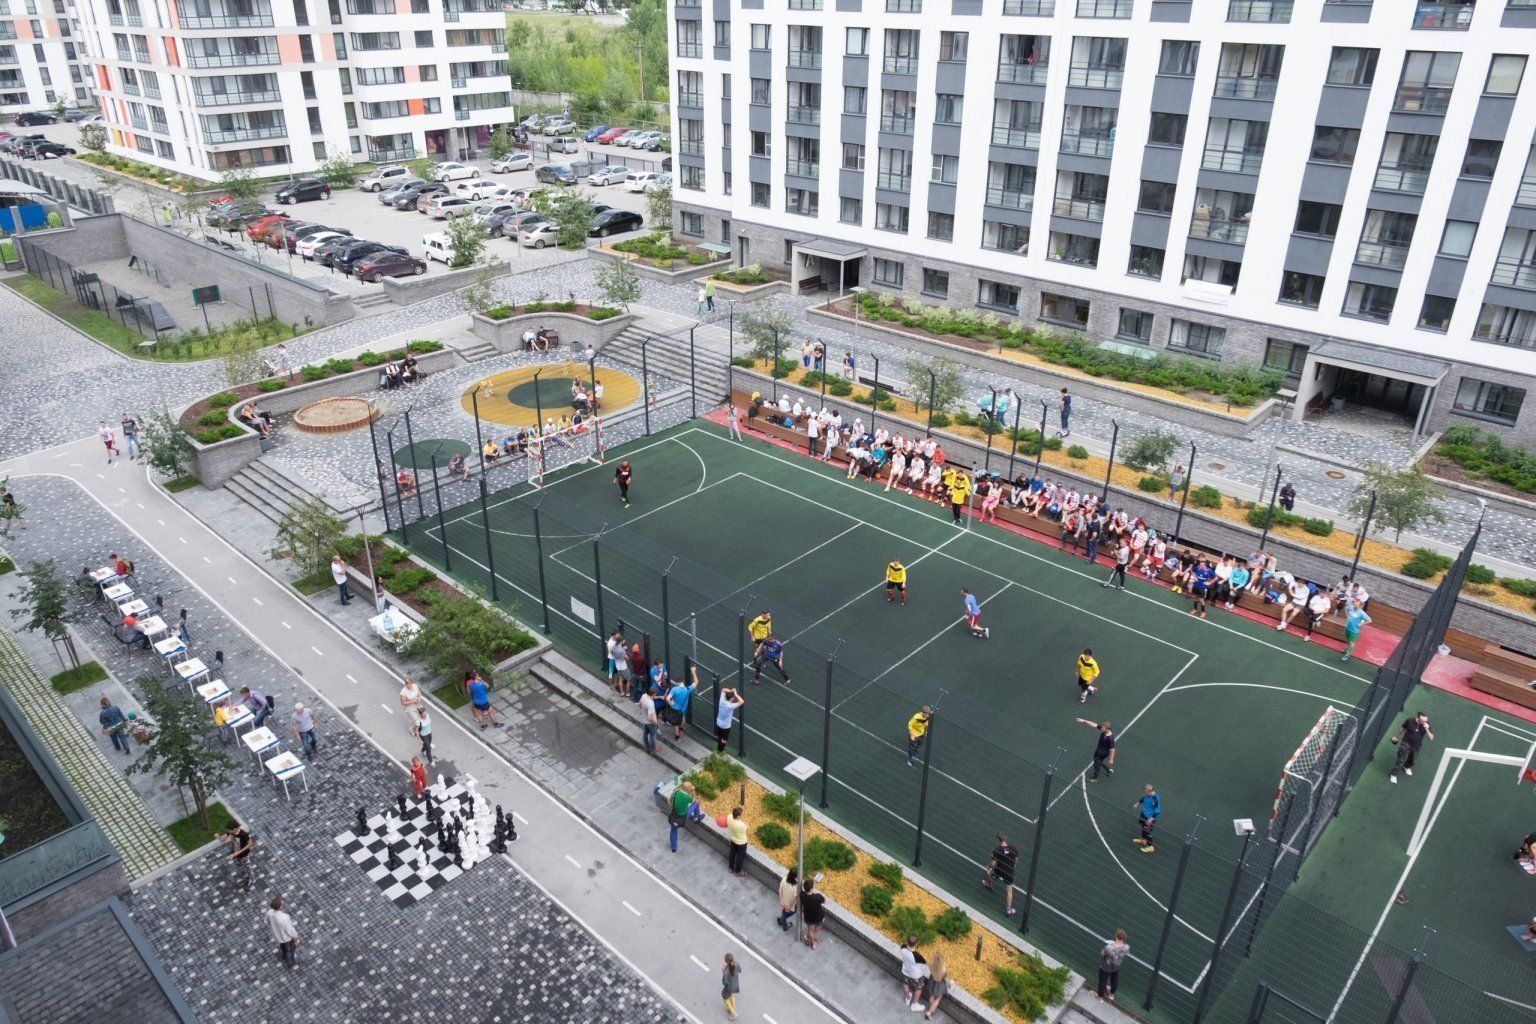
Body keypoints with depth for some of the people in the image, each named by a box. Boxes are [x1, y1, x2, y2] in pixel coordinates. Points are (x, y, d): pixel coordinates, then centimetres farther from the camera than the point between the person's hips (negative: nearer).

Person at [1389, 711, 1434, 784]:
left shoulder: (1427, 724, -17)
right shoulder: (1410, 721, -20)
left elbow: (1431, 738, -18)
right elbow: (1402, 728, -1)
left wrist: (1427, 729, -35)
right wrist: (1397, 737, 10)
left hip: (1417, 746, 3)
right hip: (1406, 744, -3)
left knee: (1412, 760, 24)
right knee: (1401, 760, -6)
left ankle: (1407, 767, 57)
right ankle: (1393, 775, 6)